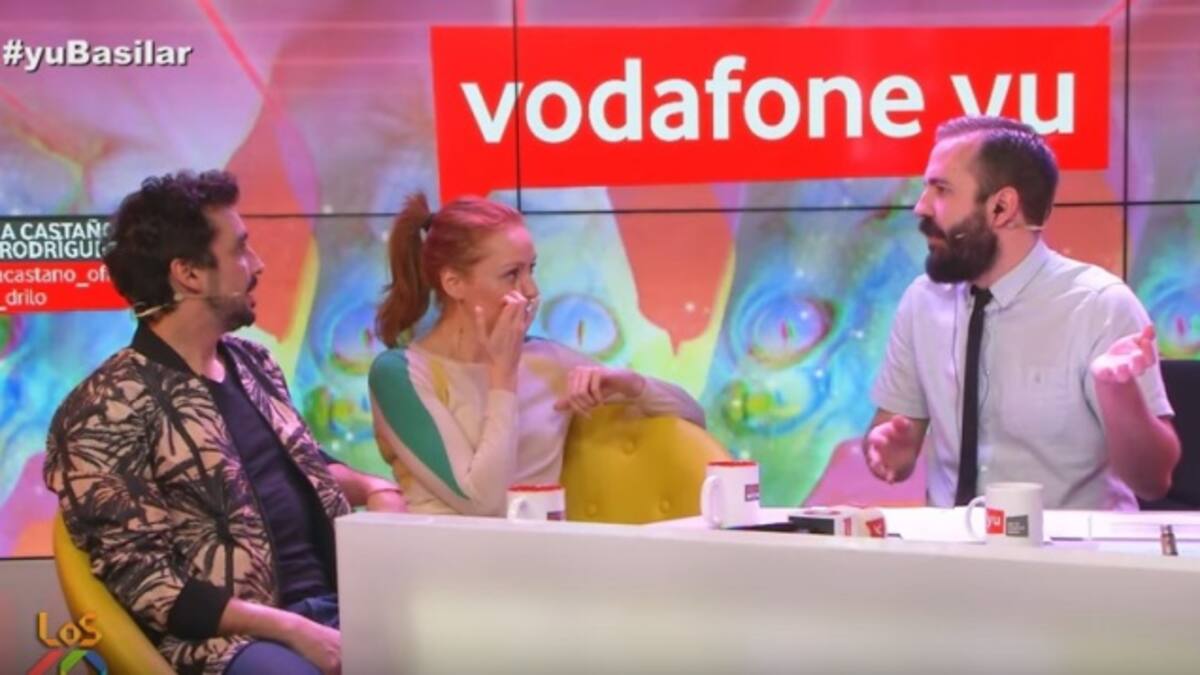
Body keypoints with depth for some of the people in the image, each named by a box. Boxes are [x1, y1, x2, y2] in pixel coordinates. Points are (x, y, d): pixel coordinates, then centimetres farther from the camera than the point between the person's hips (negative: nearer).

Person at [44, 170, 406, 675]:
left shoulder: (251, 362, 15)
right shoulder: (110, 411, -8)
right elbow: (141, 581, -13)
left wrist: (373, 487, 8)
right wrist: (292, 629, -20)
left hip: (337, 599, 8)